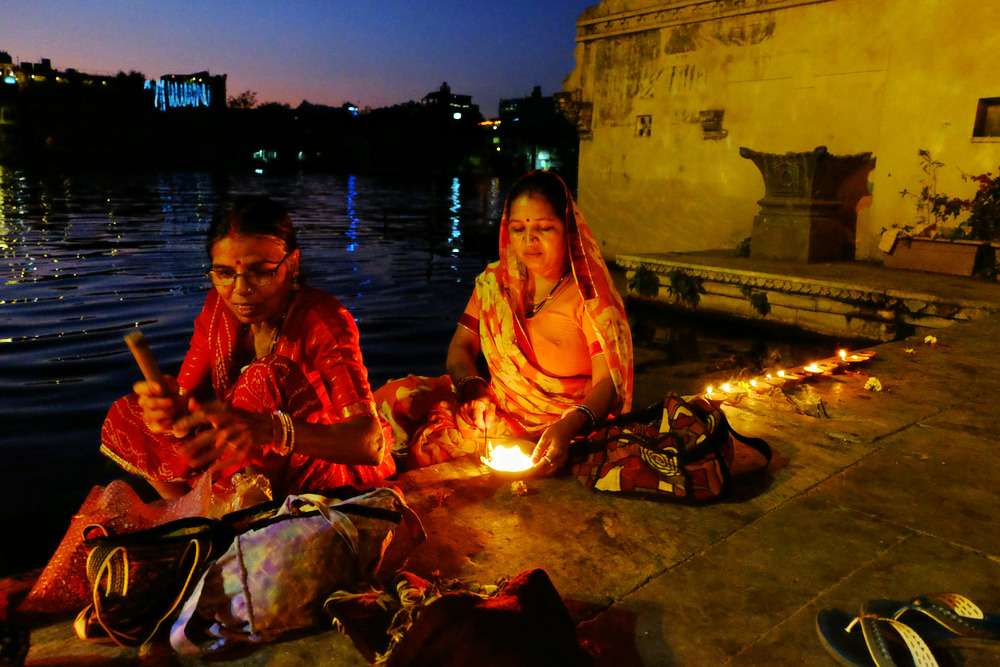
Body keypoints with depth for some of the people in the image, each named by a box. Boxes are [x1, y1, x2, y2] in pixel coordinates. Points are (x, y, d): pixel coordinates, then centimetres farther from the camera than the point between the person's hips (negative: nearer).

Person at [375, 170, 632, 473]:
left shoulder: (589, 294, -9)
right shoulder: (493, 281, 6)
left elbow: (607, 381, -15)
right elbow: (460, 347, 10)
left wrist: (568, 427, -34)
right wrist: (470, 385, -13)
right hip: (496, 410, 5)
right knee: (392, 399, -15)